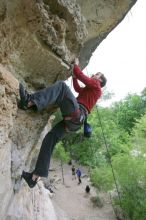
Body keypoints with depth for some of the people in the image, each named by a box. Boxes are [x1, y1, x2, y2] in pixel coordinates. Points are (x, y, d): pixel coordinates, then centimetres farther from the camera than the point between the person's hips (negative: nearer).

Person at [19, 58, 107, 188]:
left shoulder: (96, 85, 14)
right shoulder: (91, 90, 38)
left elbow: (81, 76, 6)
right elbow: (78, 88, 44)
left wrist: (75, 65, 23)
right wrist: (74, 74, 43)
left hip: (76, 113, -9)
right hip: (75, 120, 9)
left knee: (62, 86, -19)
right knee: (50, 139, 0)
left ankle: (30, 102, -41)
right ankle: (35, 177, -3)